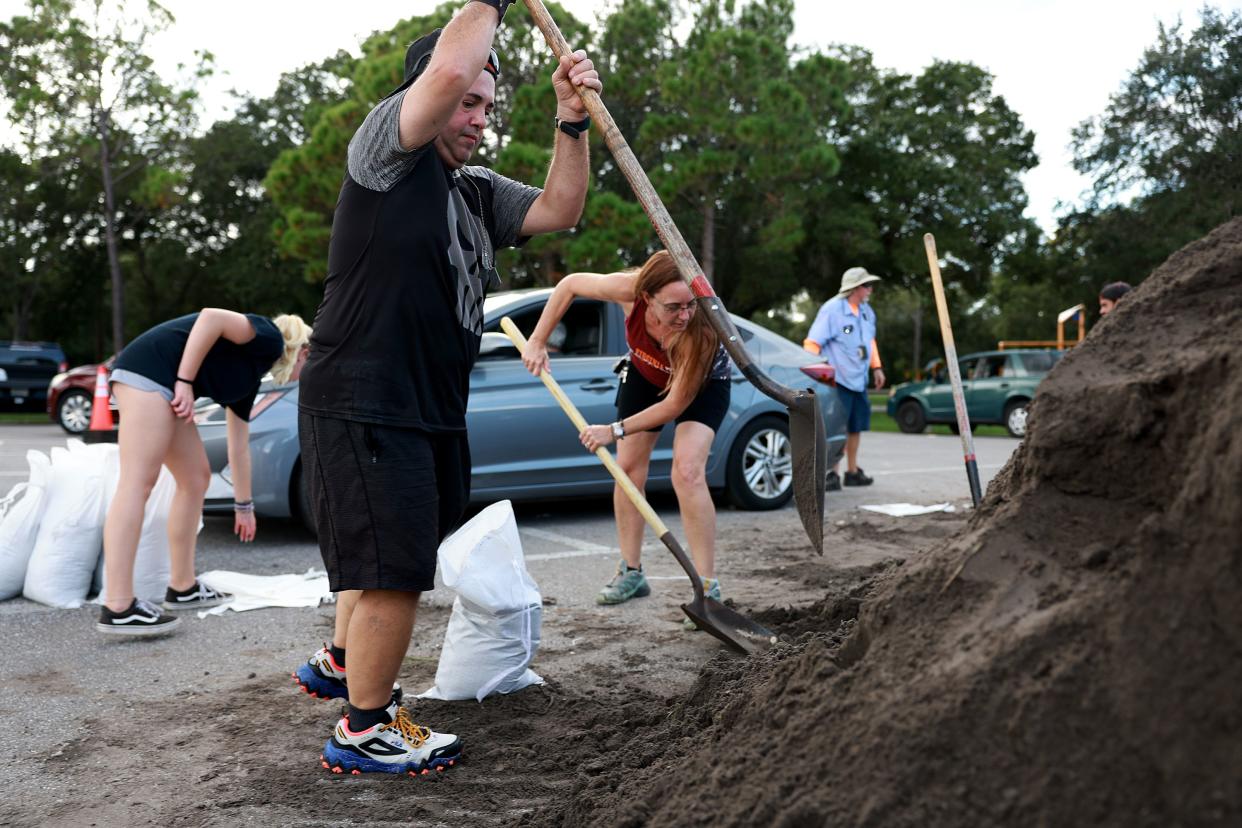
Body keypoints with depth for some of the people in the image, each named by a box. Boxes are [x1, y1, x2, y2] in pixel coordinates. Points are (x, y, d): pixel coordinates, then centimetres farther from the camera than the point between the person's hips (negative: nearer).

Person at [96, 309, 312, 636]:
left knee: (196, 477, 13)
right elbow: (211, 317, -17)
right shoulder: (269, 339, 0)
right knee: (138, 483, -14)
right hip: (149, 370, -10)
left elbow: (239, 447, 31)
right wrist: (184, 383, -18)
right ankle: (117, 608, -17)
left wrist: (244, 506, 38)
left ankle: (182, 588, 19)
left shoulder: (250, 375, 25)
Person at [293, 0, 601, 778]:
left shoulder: (477, 191, 15)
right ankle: (365, 731, 11)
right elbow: (447, 70, -24)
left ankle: (339, 665, 46)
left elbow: (559, 209, 9)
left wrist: (573, 122, -3)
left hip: (430, 412, 9)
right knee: (396, 567, -6)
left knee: (387, 557, 23)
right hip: (361, 406, -9)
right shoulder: (386, 147, -8)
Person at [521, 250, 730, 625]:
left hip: (702, 385, -4)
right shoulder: (630, 290, -35)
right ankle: (631, 573, 21)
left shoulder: (701, 331, -42)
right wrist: (537, 341, -16)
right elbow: (570, 284, -16)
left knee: (687, 471, -23)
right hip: (645, 373, 5)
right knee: (628, 466, 5)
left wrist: (616, 431, -30)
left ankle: (708, 587, -18)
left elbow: (676, 403, -33)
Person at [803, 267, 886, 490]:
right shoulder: (832, 310, -13)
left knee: (856, 425, 15)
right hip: (837, 380, -8)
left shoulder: (866, 311, 12)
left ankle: (852, 471, 28)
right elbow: (812, 343, -15)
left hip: (859, 379, 8)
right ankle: (831, 474, -5)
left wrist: (876, 367, 25)